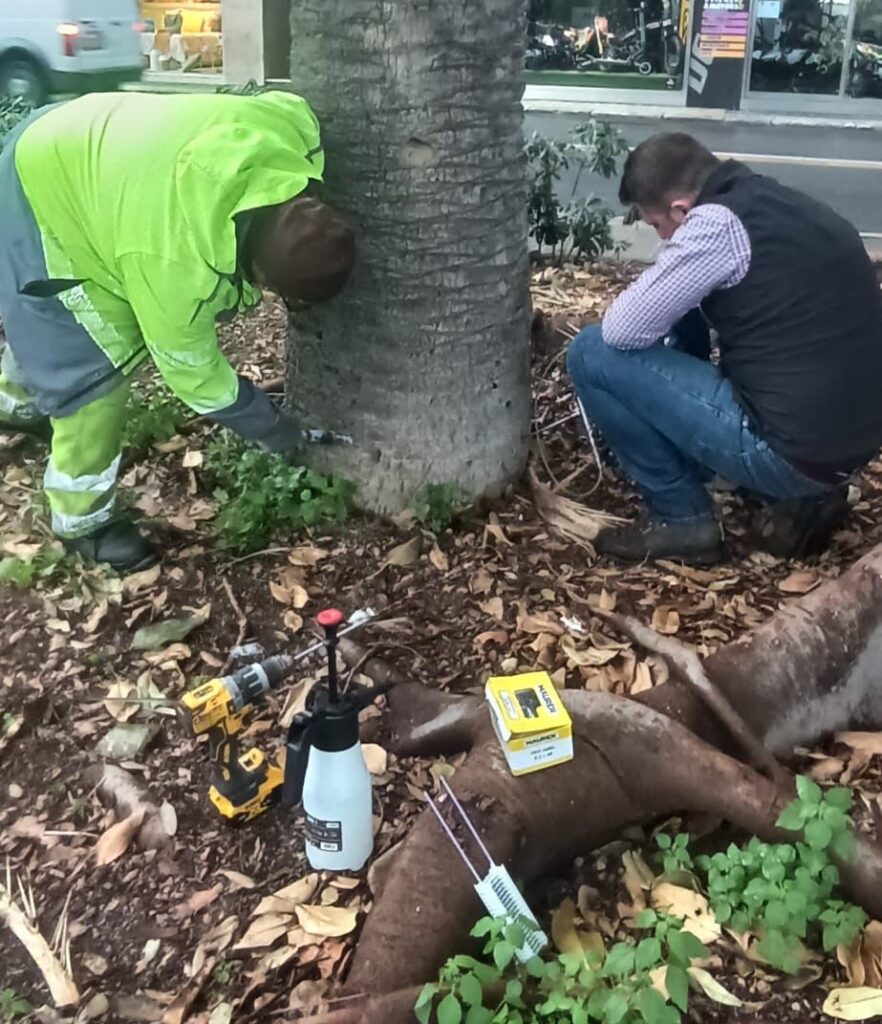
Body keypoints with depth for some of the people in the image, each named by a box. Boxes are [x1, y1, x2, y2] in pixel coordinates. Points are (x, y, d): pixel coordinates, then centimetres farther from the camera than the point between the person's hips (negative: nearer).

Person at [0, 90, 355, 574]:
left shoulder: (289, 131, -26)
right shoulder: (177, 261, -40)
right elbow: (192, 369, -25)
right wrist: (279, 433, -14)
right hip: (42, 195, -8)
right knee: (97, 363, -9)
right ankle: (83, 519, 12)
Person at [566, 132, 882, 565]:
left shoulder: (717, 221, -15)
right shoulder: (786, 206, 12)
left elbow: (620, 331, -12)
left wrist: (657, 305, 10)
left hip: (789, 450, -9)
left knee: (592, 353, -4)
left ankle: (683, 521, 6)